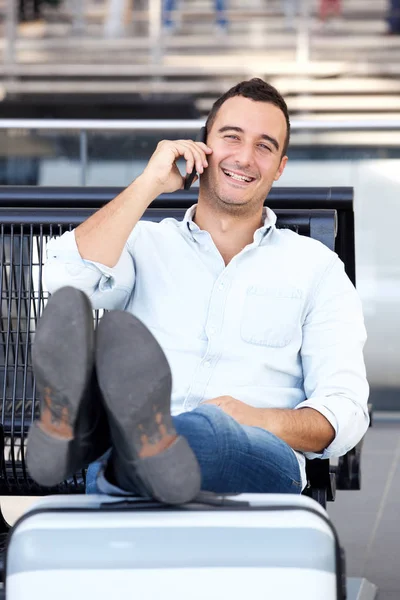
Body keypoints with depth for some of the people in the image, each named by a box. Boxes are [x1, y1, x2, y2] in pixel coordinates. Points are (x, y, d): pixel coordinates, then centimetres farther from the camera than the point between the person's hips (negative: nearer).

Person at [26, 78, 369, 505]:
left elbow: (345, 412, 9)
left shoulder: (316, 267, 19)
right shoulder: (143, 245, 22)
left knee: (210, 426, -39)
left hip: (256, 462, -1)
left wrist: (263, 421, -13)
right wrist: (150, 184, 5)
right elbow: (67, 281, -2)